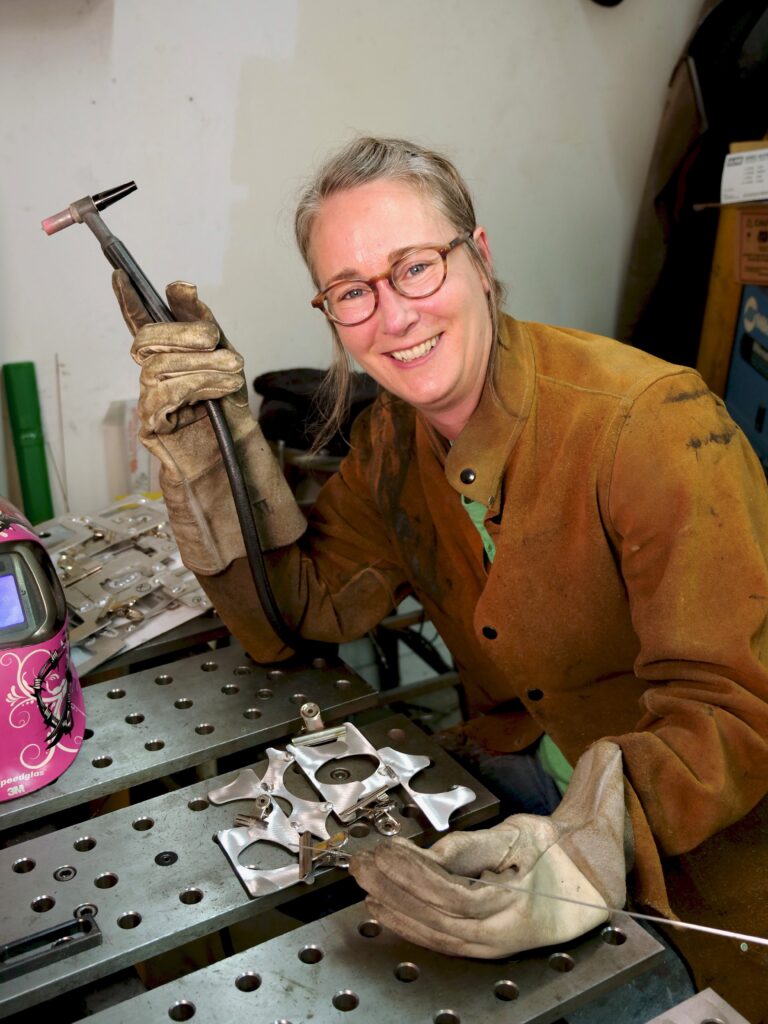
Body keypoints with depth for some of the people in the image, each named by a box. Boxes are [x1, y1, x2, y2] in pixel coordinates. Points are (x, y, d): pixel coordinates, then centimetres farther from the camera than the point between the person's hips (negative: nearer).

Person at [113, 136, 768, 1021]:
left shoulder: (654, 419, -23)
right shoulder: (388, 440, -1)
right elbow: (290, 614, -3)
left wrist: (588, 849, -41)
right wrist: (204, 441, -13)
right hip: (512, 776, 4)